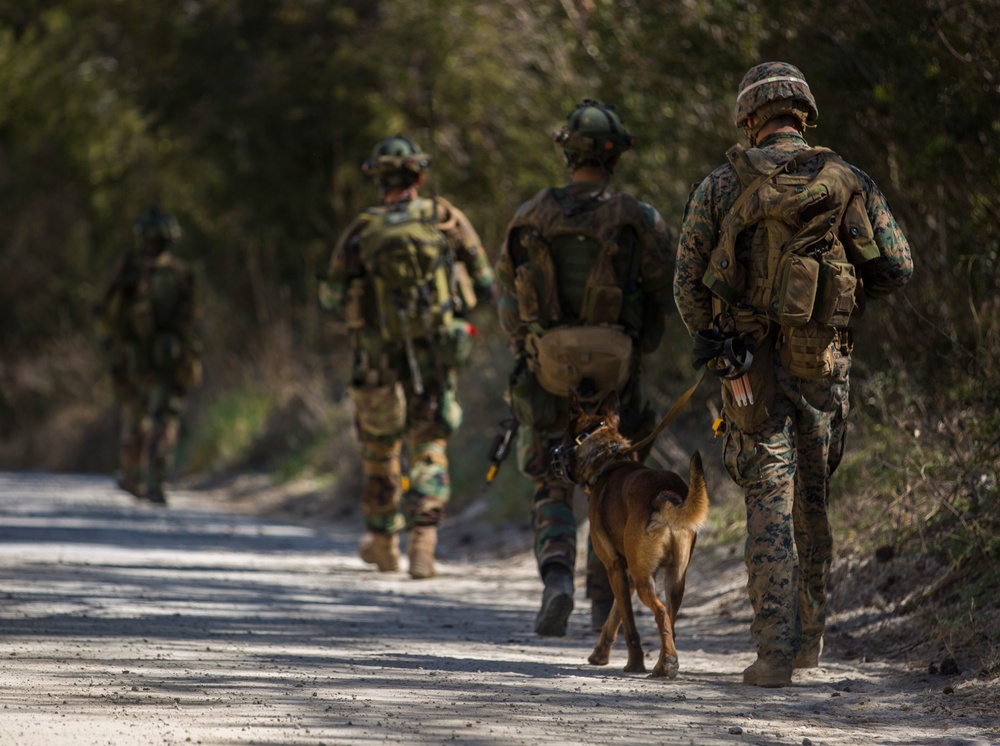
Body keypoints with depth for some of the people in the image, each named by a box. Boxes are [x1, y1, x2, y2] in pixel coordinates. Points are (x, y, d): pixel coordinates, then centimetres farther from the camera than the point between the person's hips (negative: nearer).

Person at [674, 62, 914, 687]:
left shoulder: (722, 186, 0)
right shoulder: (847, 183, 0)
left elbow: (689, 280, -4)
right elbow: (896, 266, -5)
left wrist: (721, 357, -4)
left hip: (750, 362, -1)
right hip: (823, 360, 1)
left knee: (769, 501, -1)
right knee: (814, 500, 17)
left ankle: (776, 653, -11)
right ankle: (810, 637, 28)